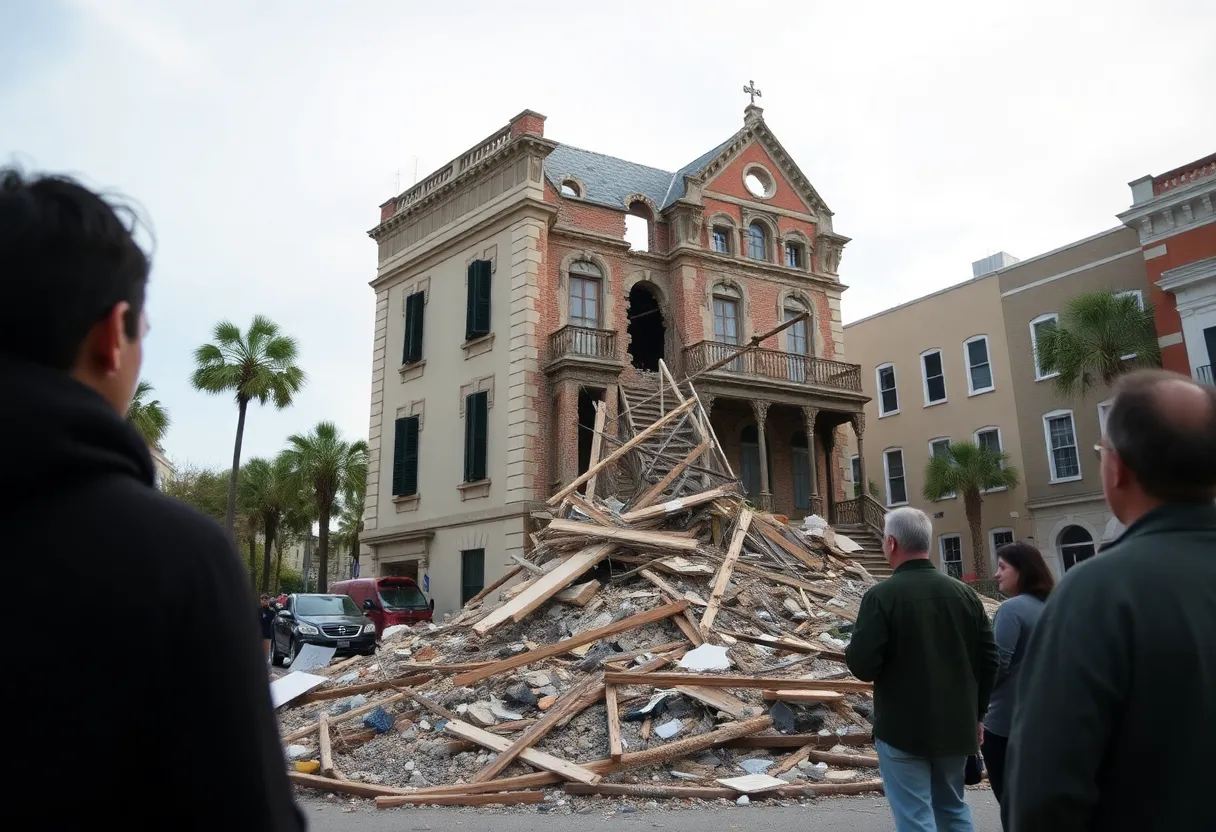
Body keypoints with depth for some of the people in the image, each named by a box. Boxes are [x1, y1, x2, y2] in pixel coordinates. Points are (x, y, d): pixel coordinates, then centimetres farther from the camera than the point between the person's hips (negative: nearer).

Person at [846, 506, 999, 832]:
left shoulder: (881, 595, -16)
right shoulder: (964, 593, 2)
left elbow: (863, 666, -20)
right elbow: (989, 660, 6)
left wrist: (854, 651, 3)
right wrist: (976, 714, 17)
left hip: (903, 730, -6)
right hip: (956, 726, 6)